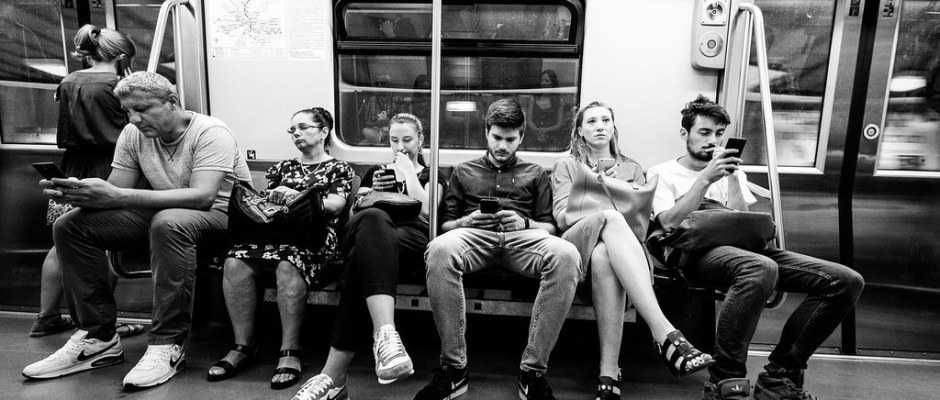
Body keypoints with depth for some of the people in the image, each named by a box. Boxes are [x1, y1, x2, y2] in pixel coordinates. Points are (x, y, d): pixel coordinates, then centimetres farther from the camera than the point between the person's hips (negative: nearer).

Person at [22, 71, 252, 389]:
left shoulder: (210, 133, -18)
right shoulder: (133, 134, 3)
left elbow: (202, 196, -31)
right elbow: (114, 191, 1)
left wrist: (116, 196, -36)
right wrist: (76, 192, -24)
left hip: (220, 212, -7)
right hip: (161, 212, 7)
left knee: (168, 223, -39)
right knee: (70, 226, -5)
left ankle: (168, 346, -29)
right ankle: (98, 338, -1)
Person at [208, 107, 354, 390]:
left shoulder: (338, 168, 14)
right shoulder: (283, 167, 29)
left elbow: (335, 206, -3)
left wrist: (298, 197, -18)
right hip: (274, 227, 4)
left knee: (288, 266, -37)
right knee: (235, 262, -27)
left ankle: (290, 352, -29)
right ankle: (243, 346, -18)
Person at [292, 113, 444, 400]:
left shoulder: (430, 174, 27)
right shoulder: (375, 171, 35)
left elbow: (426, 211, 6)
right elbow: (354, 212, 27)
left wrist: (408, 172, 11)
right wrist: (372, 192, 9)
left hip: (411, 238, -1)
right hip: (372, 230, 2)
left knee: (363, 258, -39)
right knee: (373, 218, -41)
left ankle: (333, 376, -44)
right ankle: (385, 333, -58)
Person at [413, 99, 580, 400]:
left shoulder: (536, 174, 28)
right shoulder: (464, 171, 28)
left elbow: (549, 226, 18)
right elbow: (444, 223, 21)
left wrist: (524, 223, -4)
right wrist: (465, 222, -2)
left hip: (523, 236, 1)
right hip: (473, 234, 0)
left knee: (567, 255, -36)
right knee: (439, 249, -38)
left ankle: (533, 371, -26)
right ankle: (453, 367, -26)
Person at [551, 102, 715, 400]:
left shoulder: (632, 168, 28)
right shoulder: (566, 166, 22)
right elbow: (562, 217, 5)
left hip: (620, 243, 2)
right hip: (579, 239, -1)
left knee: (603, 255, -39)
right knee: (611, 219, -38)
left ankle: (609, 374, -46)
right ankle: (665, 333, -50)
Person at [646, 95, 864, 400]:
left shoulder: (732, 172, 28)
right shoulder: (662, 173, 13)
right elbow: (670, 222, -5)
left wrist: (733, 177, 2)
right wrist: (705, 178, -9)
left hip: (744, 245, 6)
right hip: (696, 248, -6)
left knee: (847, 280, -12)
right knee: (761, 268, -40)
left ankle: (780, 375, -7)